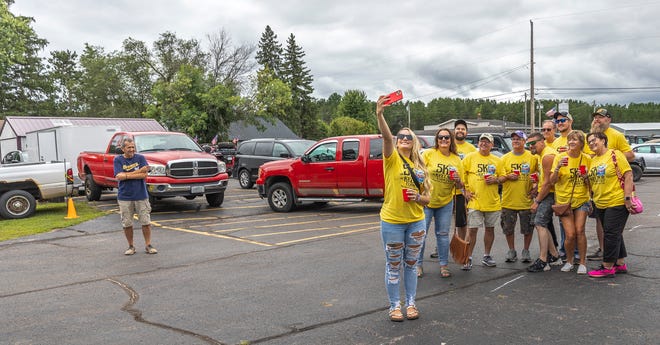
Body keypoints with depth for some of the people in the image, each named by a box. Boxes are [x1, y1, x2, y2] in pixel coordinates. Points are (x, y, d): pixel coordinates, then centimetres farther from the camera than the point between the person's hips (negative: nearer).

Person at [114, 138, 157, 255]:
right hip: (124, 197, 0)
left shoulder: (140, 158, 1)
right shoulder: (118, 160, 2)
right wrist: (138, 172, -14)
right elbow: (119, 176, -12)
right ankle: (131, 246, 20)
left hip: (141, 195, 0)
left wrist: (127, 175, -12)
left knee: (146, 222, 2)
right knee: (127, 224, 6)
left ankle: (148, 245, 13)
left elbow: (144, 175, -10)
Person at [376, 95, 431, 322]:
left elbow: (427, 198, 11)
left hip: (416, 222, 4)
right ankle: (394, 305, 20)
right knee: (393, 266, 6)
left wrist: (418, 197, -12)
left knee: (411, 265, 15)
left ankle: (411, 303, 28)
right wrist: (379, 115, -43)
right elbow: (386, 137, -27)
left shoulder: (420, 167, 7)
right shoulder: (392, 159, -6)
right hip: (392, 223, -4)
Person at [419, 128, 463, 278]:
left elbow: (459, 187, 9)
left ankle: (444, 265, 20)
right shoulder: (428, 154, -7)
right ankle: (418, 264, 15)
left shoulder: (456, 159, 5)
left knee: (443, 234, 9)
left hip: (446, 202, 3)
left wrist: (457, 180, -13)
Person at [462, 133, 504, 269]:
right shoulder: (470, 157, 0)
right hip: (475, 201, -4)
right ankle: (468, 258, 3)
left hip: (493, 201, 4)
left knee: (490, 228, 13)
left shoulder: (497, 160, 10)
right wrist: (465, 190, -9)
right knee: (472, 229, -5)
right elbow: (461, 174, -2)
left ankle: (486, 256, 26)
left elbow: (503, 176, 13)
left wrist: (496, 180, -8)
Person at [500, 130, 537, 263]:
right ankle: (511, 251, 23)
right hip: (508, 200, 2)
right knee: (508, 228, 8)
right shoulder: (505, 158, 6)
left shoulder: (532, 157, 2)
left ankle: (526, 251, 23)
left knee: (528, 228, 5)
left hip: (526, 200, -1)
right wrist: (507, 177, -11)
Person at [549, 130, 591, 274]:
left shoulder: (587, 159, 1)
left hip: (582, 199, 1)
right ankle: (569, 260, 19)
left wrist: (586, 177, -13)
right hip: (564, 200, -1)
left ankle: (582, 262, 6)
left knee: (579, 230, -11)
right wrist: (558, 167, -26)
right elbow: (552, 181, -9)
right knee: (570, 234, -6)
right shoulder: (560, 157, -5)